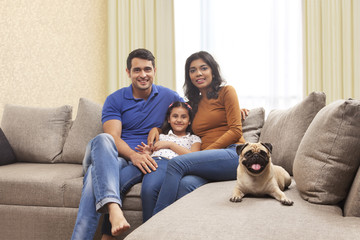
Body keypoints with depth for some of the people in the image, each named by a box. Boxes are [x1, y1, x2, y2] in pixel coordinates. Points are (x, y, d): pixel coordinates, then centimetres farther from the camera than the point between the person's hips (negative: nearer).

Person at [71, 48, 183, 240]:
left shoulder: (169, 97, 14)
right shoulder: (115, 100, 9)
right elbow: (113, 137, -4)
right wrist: (133, 155, -26)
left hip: (145, 161, 0)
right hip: (111, 158, 0)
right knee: (103, 140, -37)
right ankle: (113, 208, -56)